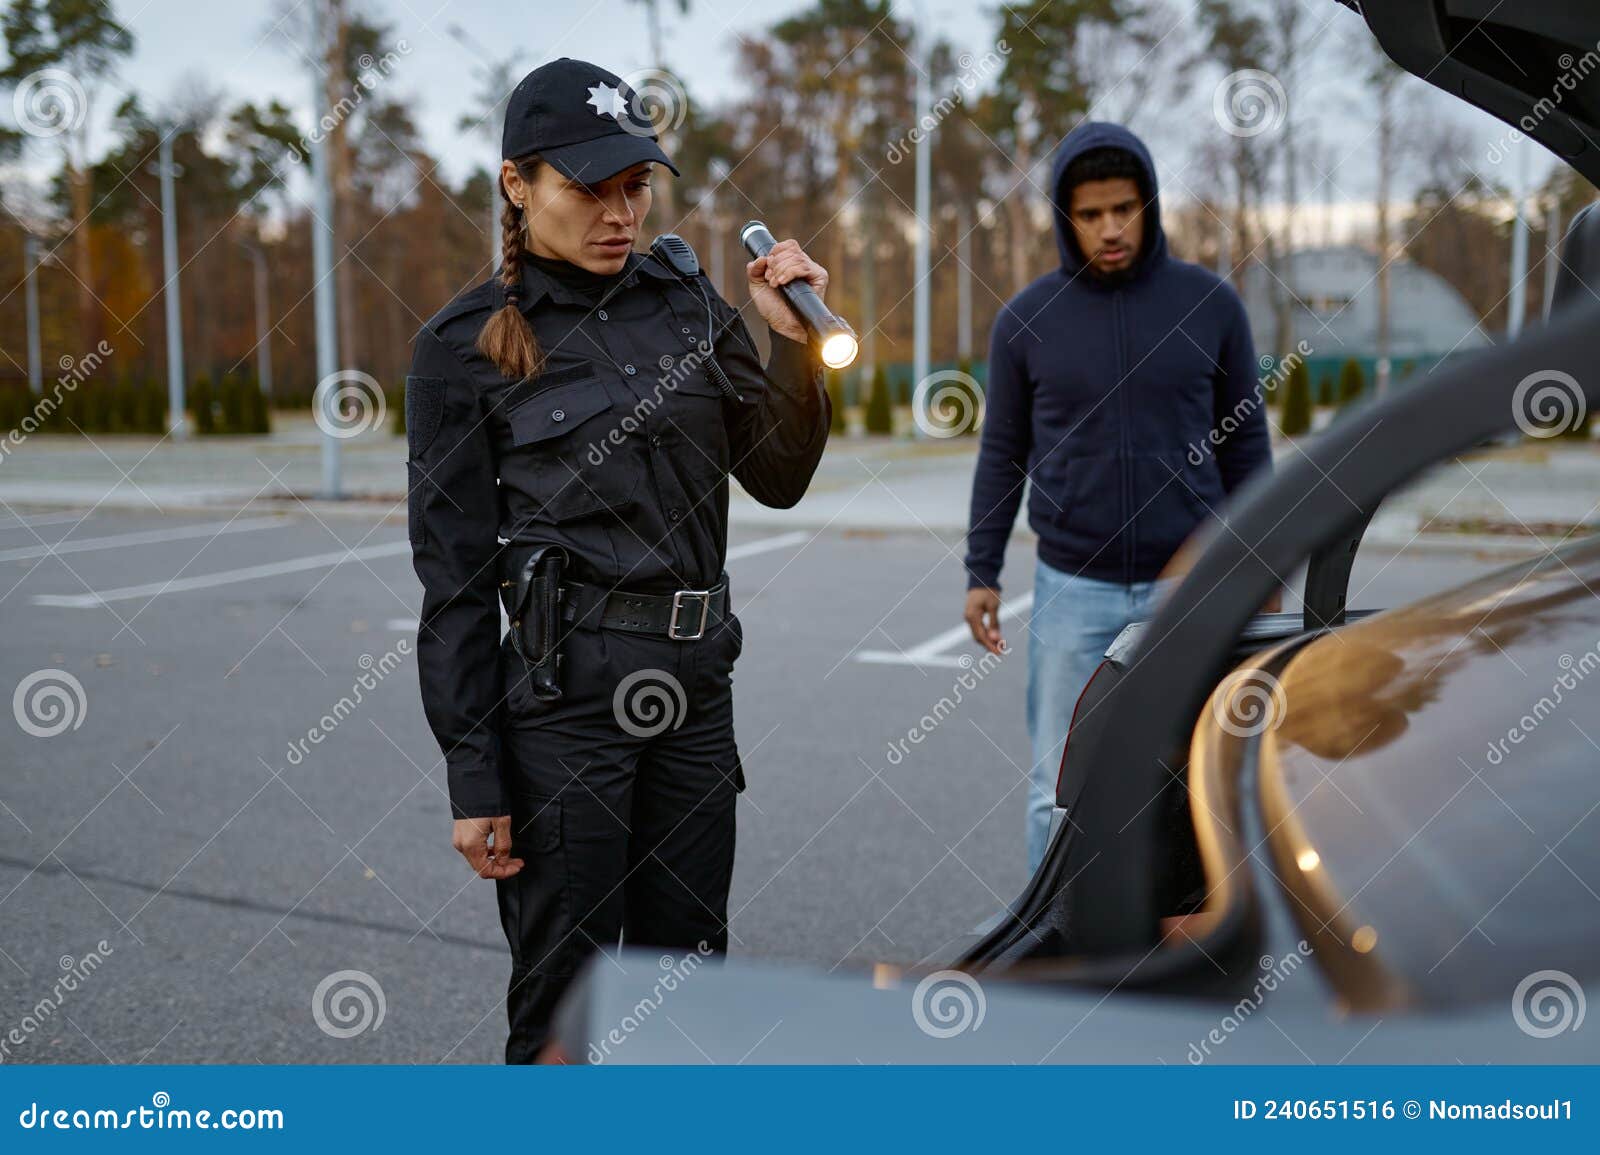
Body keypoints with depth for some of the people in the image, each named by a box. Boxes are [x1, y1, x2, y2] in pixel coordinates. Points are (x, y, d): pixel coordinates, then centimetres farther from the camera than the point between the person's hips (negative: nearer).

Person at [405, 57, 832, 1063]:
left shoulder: (687, 302, 8)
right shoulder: (465, 344, -4)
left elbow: (780, 478, 10)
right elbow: (455, 576, -5)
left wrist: (794, 340, -5)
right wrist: (473, 779, -7)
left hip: (694, 682, 5)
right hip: (561, 688, -4)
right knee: (564, 1001, 5)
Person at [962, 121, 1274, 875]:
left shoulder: (1210, 304, -3)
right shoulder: (1025, 319, -3)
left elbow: (1244, 442, 4)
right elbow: (1002, 451, 5)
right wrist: (981, 573, 1)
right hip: (1072, 588, 0)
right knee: (1059, 785, 3)